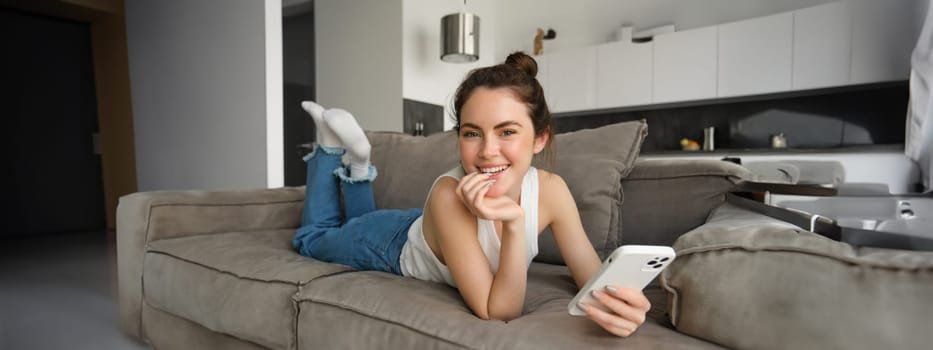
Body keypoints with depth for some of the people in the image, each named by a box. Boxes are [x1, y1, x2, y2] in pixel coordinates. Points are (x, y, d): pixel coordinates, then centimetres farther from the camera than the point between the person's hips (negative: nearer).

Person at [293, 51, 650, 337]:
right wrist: (515, 225, -54)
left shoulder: (550, 189, -31)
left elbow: (593, 277, -24)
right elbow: (496, 312, -41)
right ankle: (332, 145, 32)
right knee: (312, 238, 28)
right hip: (394, 245, -4)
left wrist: (618, 299, -46)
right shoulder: (449, 196, -44)